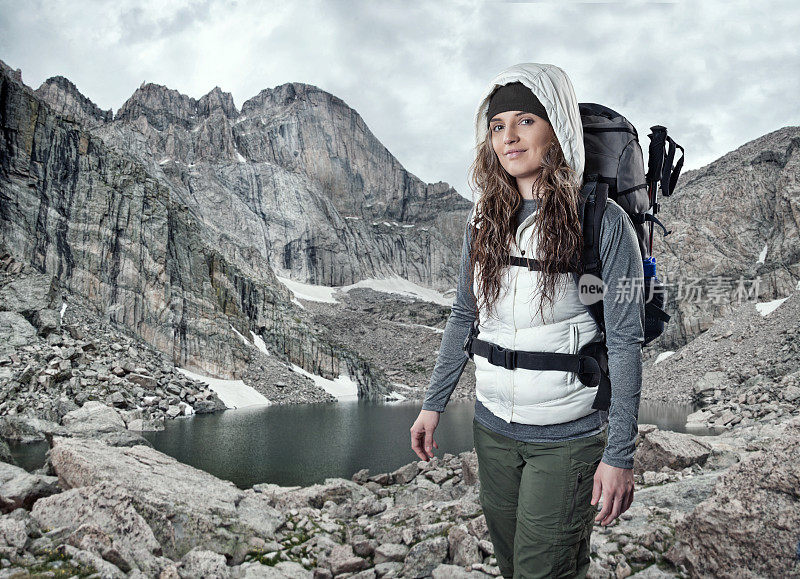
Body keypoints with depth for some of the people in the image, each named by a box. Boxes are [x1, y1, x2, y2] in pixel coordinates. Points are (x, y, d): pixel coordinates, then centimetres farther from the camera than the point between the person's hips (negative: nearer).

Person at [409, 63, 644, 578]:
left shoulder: (603, 222, -13)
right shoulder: (484, 221, 2)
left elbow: (625, 343, -12)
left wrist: (620, 456, -13)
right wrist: (434, 405, 10)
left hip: (569, 439, -5)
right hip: (493, 429, 5)